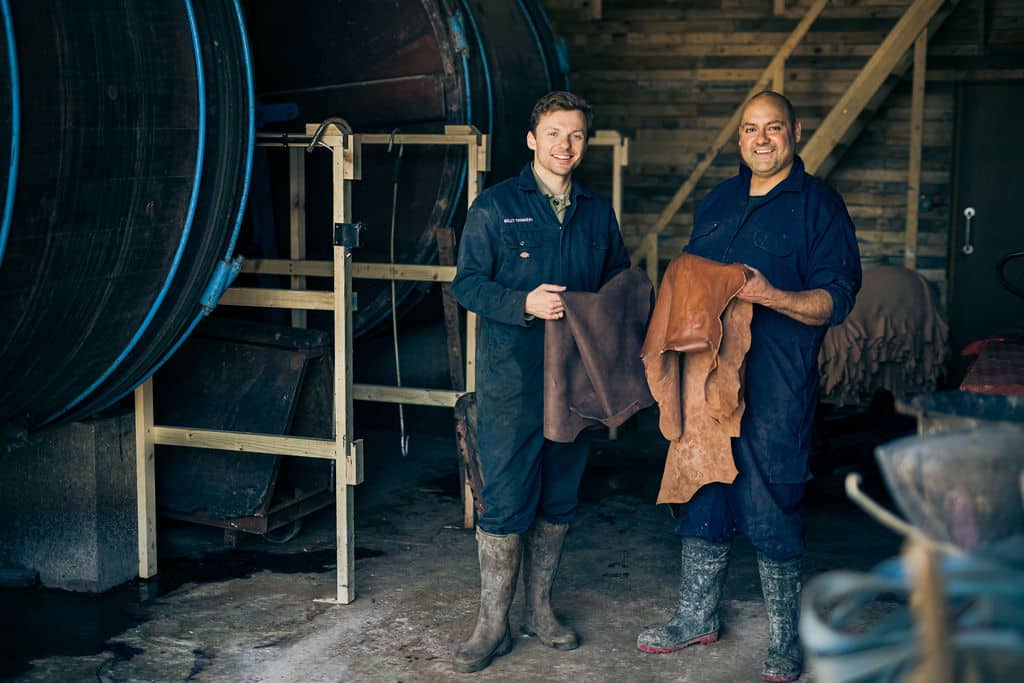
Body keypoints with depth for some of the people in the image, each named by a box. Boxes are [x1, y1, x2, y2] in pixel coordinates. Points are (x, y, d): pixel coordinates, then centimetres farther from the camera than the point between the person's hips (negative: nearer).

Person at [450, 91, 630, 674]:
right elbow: (467, 283, -5)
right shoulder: (496, 206, -2)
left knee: (560, 498, 12)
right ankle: (494, 624, 9)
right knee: (506, 504, -4)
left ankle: (540, 609, 27)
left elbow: (619, 273, 21)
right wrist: (524, 304, -21)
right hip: (511, 380, -4)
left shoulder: (598, 212, 11)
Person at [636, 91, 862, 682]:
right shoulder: (718, 202, 16)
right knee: (702, 496, 13)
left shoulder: (819, 205, -2)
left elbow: (837, 297, -9)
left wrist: (774, 296, -25)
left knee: (772, 510, -2)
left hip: (776, 384, -6)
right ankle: (697, 617, 29)